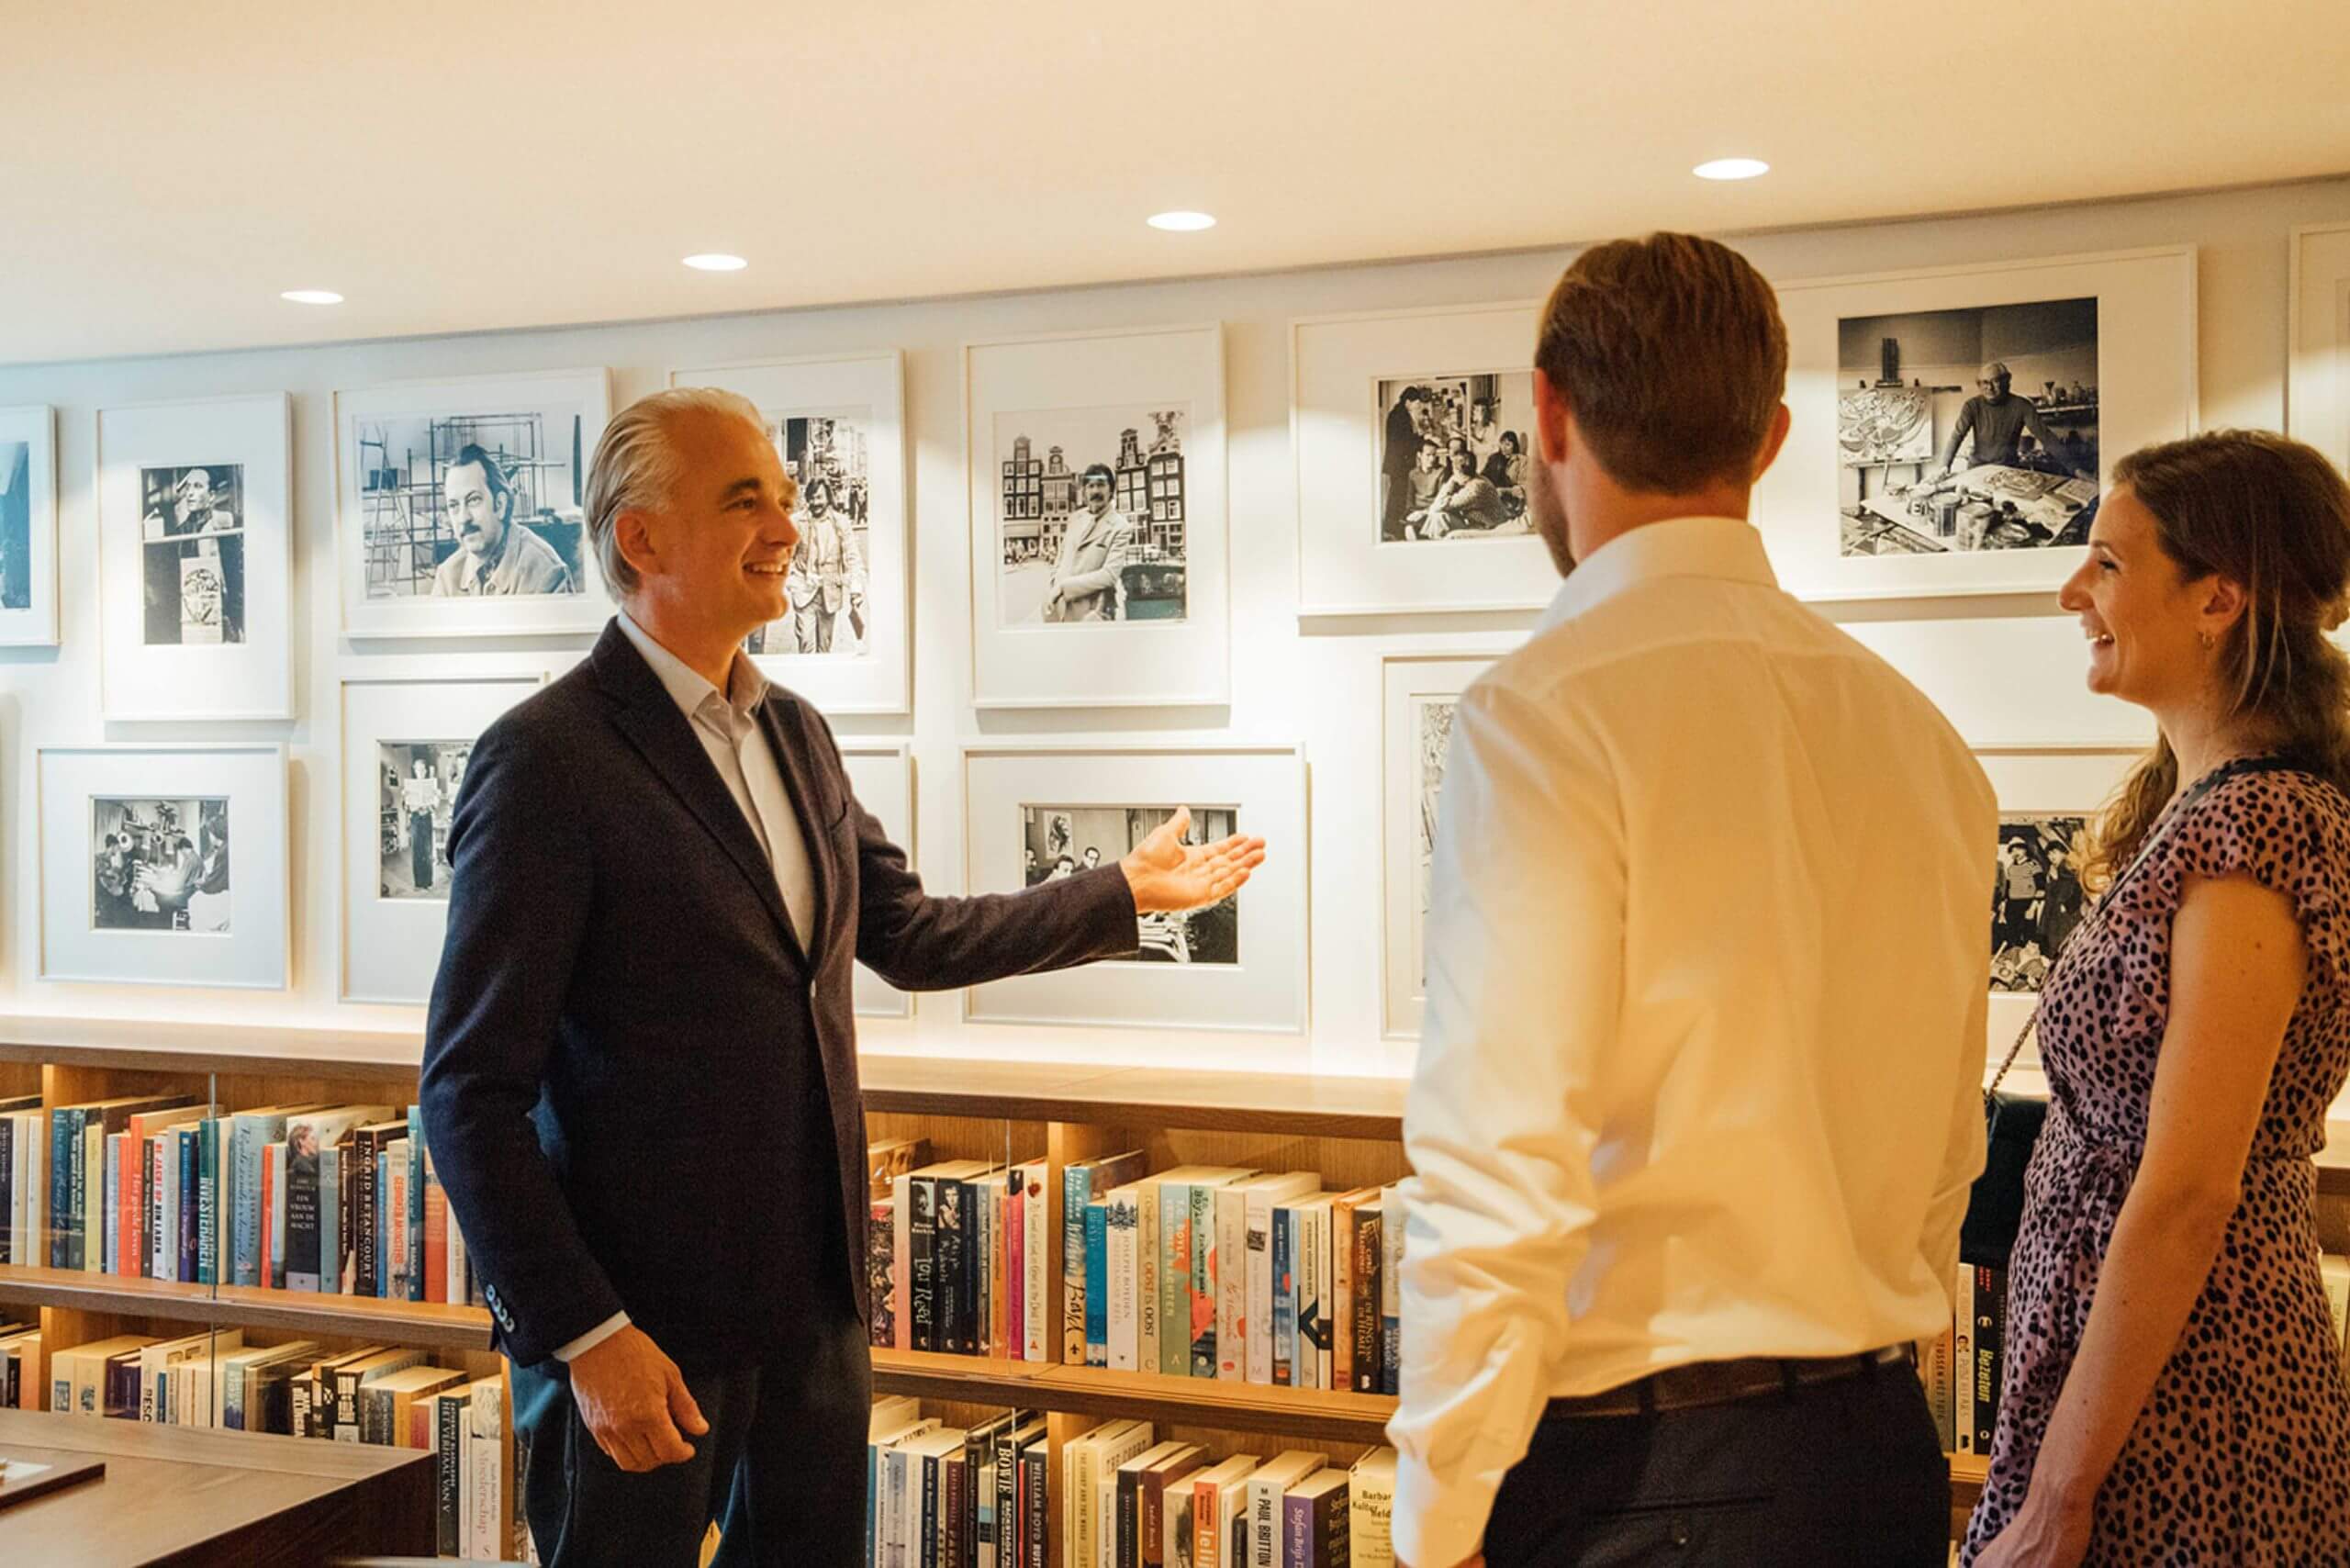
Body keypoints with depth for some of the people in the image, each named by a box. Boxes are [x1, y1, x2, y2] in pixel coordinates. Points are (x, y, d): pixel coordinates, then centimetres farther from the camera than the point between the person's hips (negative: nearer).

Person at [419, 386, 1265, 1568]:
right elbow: (471, 1094, -17)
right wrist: (585, 1337, -19)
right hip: (640, 1316, -7)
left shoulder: (794, 734, 8)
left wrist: (1126, 891, 18)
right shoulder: (548, 759, -16)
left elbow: (906, 935, 19)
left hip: (814, 1294, 7)